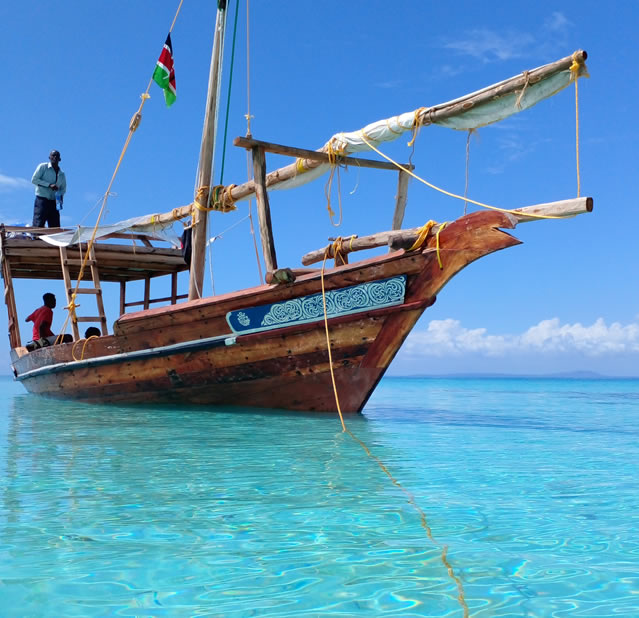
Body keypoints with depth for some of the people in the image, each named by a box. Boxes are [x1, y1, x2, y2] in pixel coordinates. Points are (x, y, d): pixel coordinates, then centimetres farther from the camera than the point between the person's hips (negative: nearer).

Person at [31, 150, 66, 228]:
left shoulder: (62, 174, 16)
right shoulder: (43, 167, 3)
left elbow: (63, 188, 23)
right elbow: (34, 180, -5)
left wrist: (61, 195, -1)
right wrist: (49, 185, -14)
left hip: (54, 202, 5)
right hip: (42, 199, -5)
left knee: (55, 227, -1)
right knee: (38, 226, -14)